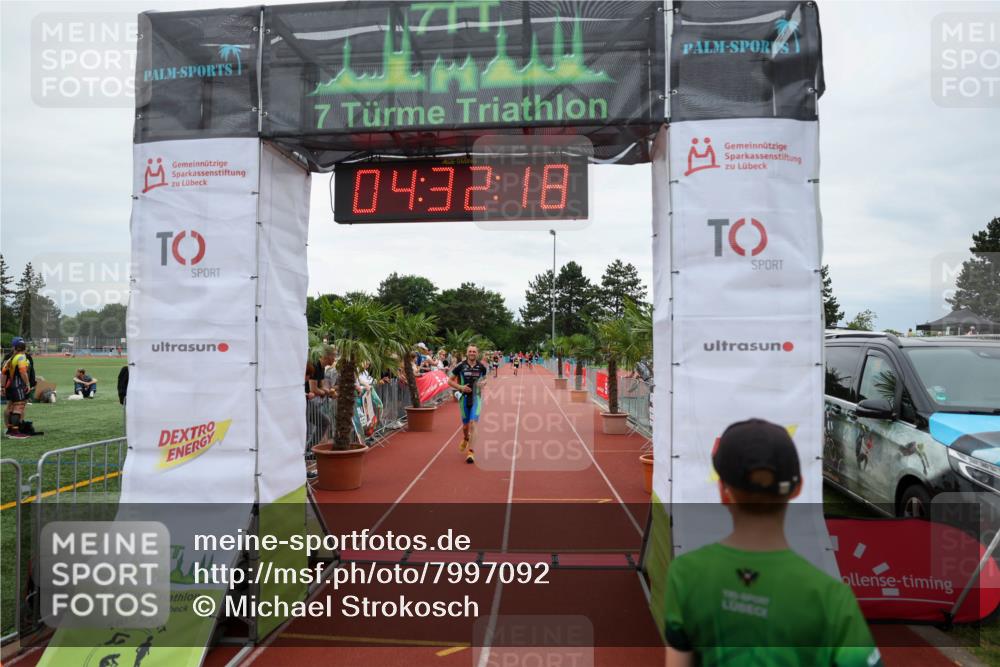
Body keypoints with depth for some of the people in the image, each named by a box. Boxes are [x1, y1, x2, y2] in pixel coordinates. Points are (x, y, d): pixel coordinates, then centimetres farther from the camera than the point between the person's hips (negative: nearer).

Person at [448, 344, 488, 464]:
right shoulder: (460, 367, -5)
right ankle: (465, 439, 47)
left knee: (473, 423, -15)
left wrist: (483, 382, -5)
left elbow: (485, 378, 18)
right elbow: (450, 381, 1)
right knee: (465, 425, 12)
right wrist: (460, 387, -14)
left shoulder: (481, 367, 0)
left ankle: (470, 450, -10)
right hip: (464, 397, 1)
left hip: (477, 398, 0)